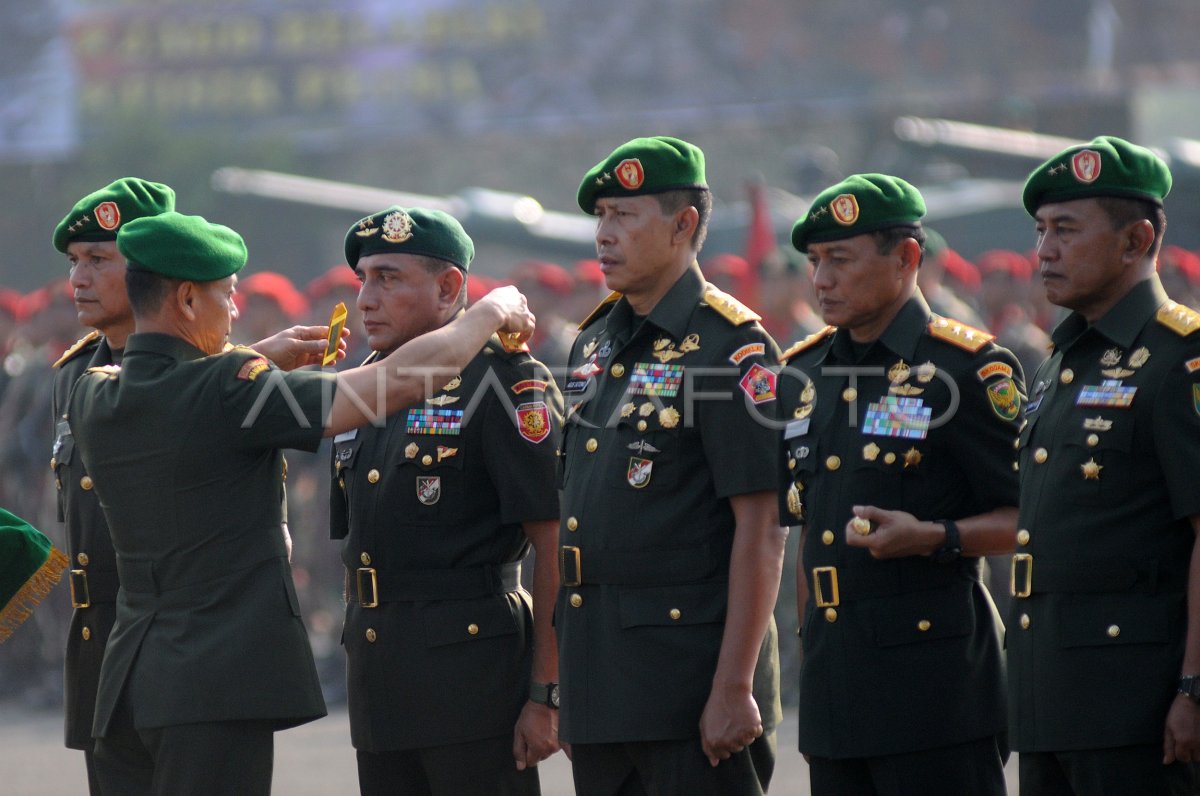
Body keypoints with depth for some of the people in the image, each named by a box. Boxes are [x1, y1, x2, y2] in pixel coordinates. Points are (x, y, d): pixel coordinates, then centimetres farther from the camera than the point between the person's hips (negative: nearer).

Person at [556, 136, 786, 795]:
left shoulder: (730, 348, -10)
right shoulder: (594, 344, 14)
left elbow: (760, 530, -14)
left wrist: (734, 687, -19)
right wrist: (558, 673, 15)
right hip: (599, 679, 8)